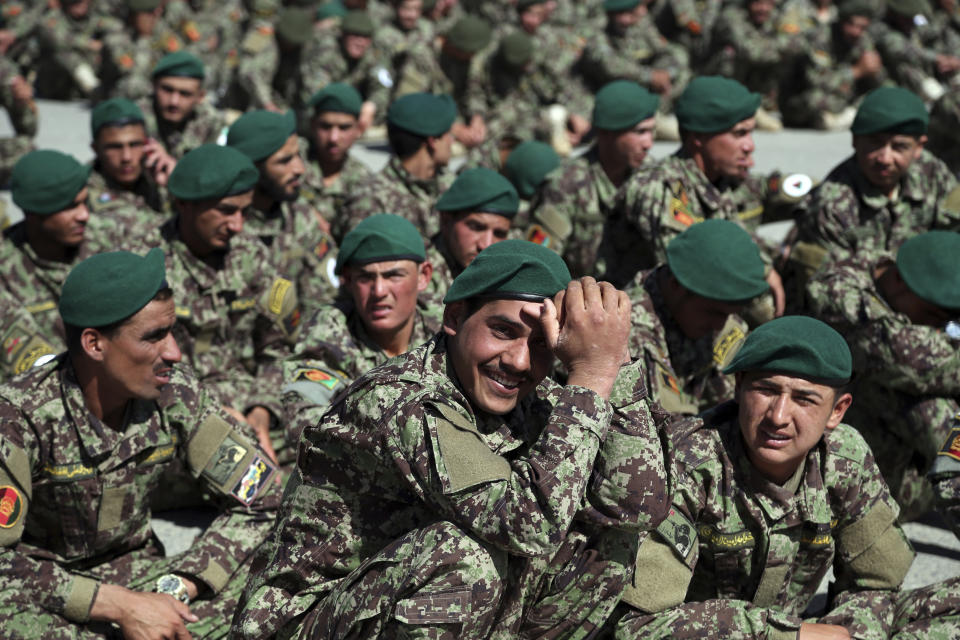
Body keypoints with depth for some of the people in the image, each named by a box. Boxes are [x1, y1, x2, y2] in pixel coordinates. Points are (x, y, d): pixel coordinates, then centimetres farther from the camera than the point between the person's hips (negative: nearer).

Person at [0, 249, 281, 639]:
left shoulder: (175, 394, -11)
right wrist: (121, 606, -28)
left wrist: (176, 590, -20)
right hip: (45, 596, -4)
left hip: (134, 572, 4)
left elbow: (262, 497, -7)